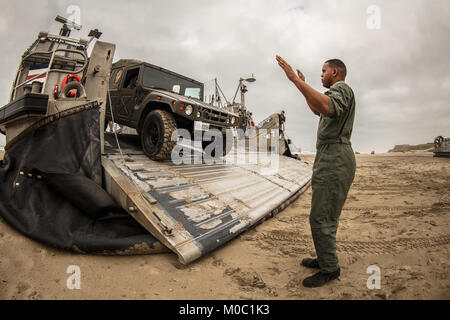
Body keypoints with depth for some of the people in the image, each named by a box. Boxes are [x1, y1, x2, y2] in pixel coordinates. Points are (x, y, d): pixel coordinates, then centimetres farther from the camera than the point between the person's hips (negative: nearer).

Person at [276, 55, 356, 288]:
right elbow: (316, 109, 41)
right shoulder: (338, 93, 25)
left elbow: (326, 107, -33)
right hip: (330, 158, 11)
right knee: (326, 215, 16)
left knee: (321, 217, -8)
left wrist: (295, 79, -32)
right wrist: (304, 86, 36)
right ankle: (324, 258, 28)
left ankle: (329, 269, 4)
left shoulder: (342, 89, -8)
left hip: (335, 159, -11)